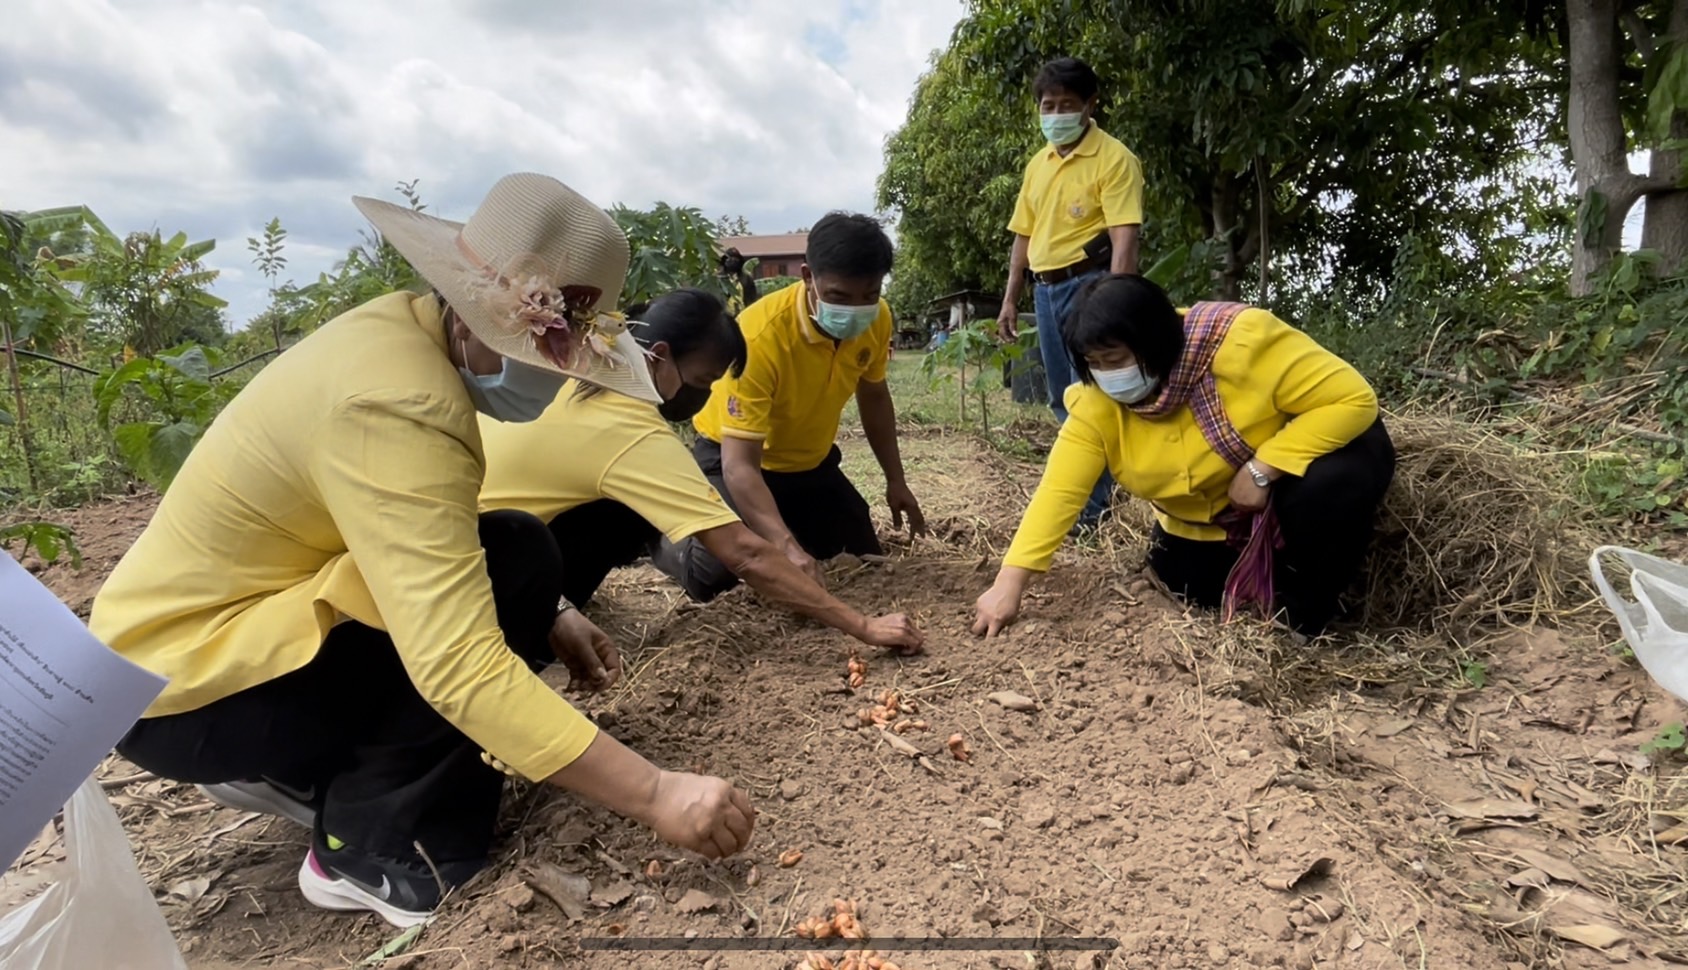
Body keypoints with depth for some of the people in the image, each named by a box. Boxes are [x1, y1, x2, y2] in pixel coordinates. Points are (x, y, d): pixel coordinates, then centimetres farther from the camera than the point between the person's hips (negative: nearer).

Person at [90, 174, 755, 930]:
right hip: (181, 684, -9)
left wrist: (547, 615, -3)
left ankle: (310, 773, 10)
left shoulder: (407, 328, -5)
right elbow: (459, 666, -38)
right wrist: (655, 795, -35)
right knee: (515, 559, -23)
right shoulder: (392, 407, -32)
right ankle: (368, 849, -6)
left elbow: (433, 545, 7)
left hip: (221, 614, 9)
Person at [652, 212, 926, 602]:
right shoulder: (761, 335, -36)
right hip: (733, 459, -6)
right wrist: (788, 548, -51)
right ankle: (665, 542, 9)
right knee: (719, 573, -25)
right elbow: (739, 465, -39)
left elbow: (873, 396, 6)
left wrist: (895, 480, 6)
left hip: (812, 463, 6)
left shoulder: (876, 319, -15)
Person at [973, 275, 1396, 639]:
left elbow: (1354, 399, -31)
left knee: (1337, 478, -34)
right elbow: (1059, 491, -24)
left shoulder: (1241, 340, -35)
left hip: (1296, 463, -4)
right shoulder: (1097, 403, -22)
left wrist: (1262, 470, -37)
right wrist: (1009, 583, -31)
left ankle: (1305, 620, -10)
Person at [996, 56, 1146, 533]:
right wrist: (1010, 299, 15)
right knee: (1064, 399, 13)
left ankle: (1088, 506, 0)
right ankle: (1087, 484, 27)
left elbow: (1125, 239, -15)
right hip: (1046, 288, 8)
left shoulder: (1113, 158, -7)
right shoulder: (1037, 165, 15)